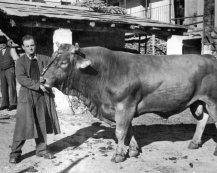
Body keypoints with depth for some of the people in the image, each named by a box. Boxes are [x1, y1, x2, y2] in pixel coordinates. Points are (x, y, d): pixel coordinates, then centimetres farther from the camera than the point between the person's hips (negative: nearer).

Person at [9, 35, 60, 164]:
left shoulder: (43, 59, 7)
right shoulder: (21, 61, -2)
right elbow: (21, 78, -14)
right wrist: (38, 85, -20)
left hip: (41, 95, 3)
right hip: (26, 96, -3)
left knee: (42, 123, 10)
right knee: (23, 124, -3)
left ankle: (41, 149, 24)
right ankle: (15, 152, 10)